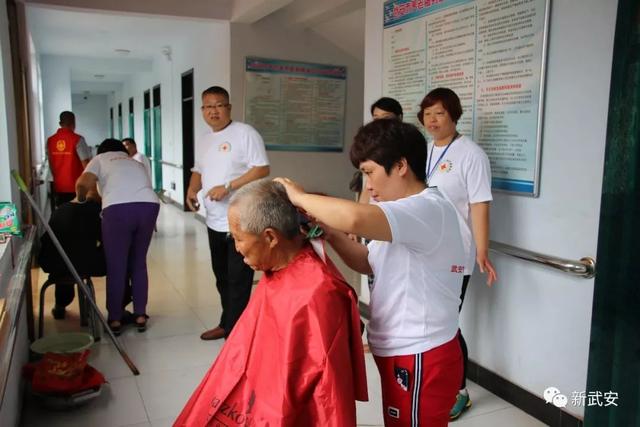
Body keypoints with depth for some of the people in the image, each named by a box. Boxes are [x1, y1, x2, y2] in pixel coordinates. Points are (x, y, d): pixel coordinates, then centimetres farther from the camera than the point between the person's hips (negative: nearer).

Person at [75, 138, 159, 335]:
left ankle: (115, 320, 18)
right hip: (149, 205, 4)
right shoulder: (136, 163, 36)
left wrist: (81, 200, 27)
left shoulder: (100, 159, 23)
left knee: (116, 267, 9)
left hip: (118, 209, -4)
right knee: (139, 263, 19)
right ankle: (140, 316, 23)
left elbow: (82, 184, 7)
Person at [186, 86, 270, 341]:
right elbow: (199, 171, 24)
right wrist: (192, 189, 3)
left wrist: (228, 187, -22)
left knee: (238, 280, -4)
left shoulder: (245, 133, -10)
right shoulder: (203, 140, 15)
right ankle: (226, 324, 33)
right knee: (222, 277, 18)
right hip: (215, 221, 8)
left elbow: (262, 169, -17)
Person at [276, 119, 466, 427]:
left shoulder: (430, 209, -22)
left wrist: (300, 197, -22)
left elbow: (355, 217, -39)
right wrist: (331, 234, -1)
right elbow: (370, 263, 16)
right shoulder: (407, 215, 12)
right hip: (400, 353, 10)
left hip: (421, 360, -10)